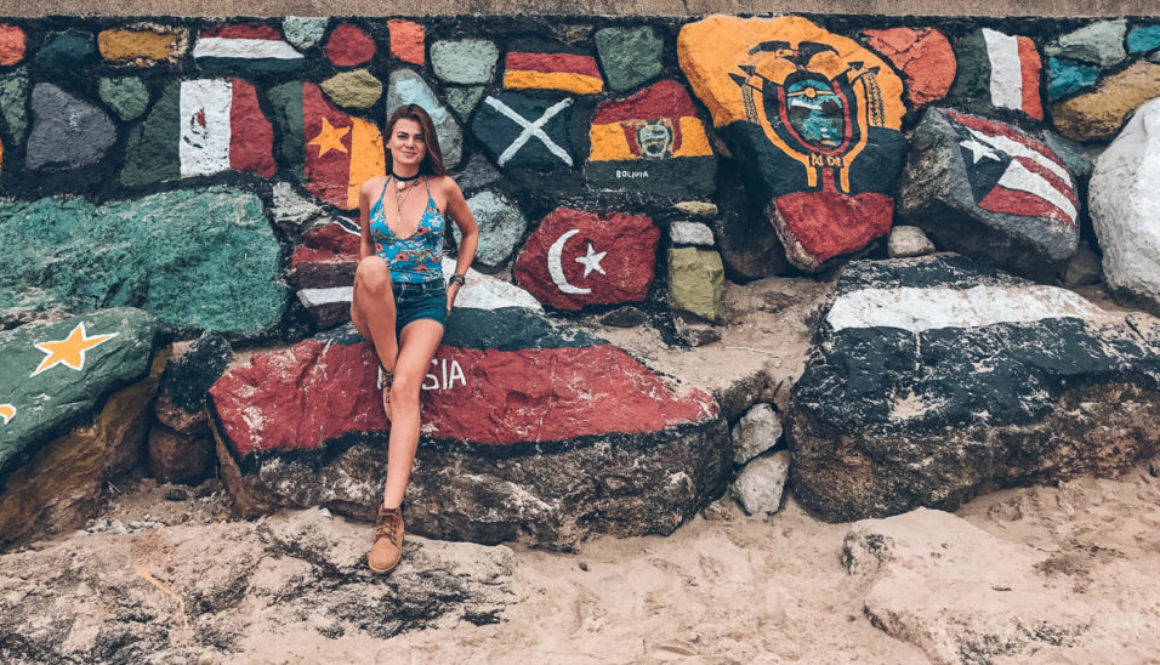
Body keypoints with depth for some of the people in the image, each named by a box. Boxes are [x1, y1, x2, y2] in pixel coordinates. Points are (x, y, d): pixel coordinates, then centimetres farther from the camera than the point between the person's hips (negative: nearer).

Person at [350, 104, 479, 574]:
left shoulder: (443, 188, 5)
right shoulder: (371, 190, 9)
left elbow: (470, 231, 21)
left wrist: (456, 283, 12)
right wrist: (366, 288, 11)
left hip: (426, 303, -1)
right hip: (376, 308, 1)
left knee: (407, 386, -29)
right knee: (373, 268, -37)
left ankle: (391, 512, -36)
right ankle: (386, 368, -19)